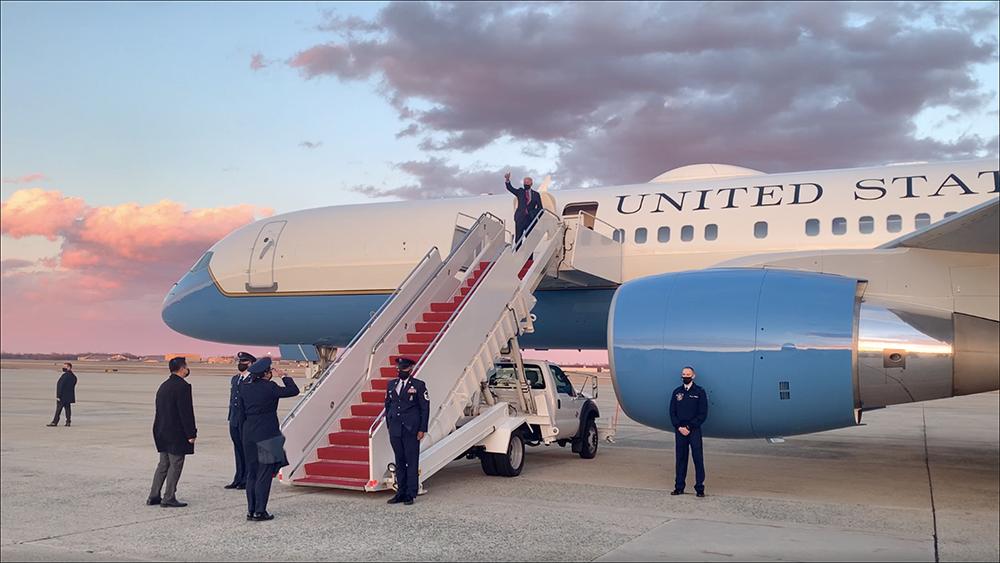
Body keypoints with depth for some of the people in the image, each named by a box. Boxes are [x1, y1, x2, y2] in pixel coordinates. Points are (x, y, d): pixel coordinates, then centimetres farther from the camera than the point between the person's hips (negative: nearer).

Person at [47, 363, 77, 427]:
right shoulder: (73, 376, 8)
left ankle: (55, 422, 3)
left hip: (63, 396, -8)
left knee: (58, 409, -1)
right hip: (69, 396, 8)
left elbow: (61, 386, -18)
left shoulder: (65, 375, -18)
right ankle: (68, 422, 9)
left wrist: (58, 396, -18)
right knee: (68, 409, 10)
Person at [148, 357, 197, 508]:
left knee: (163, 464, 15)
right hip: (176, 433, -9)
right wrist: (191, 434, -15)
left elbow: (160, 409, 15)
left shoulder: (164, 386, 12)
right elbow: (186, 412, -19)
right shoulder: (182, 386, -16)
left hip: (162, 432, 9)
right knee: (175, 464, -1)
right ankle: (169, 498, 2)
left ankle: (153, 496, 16)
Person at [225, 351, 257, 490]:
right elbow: (232, 399, 20)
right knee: (238, 450, 13)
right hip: (234, 421, 7)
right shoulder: (234, 379, 16)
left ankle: (247, 481, 6)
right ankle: (238, 479, 21)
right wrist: (230, 418, 15)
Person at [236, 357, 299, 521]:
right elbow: (294, 390, -8)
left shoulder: (245, 389, 6)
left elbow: (241, 414, 10)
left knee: (251, 473, 13)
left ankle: (251, 511, 16)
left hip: (249, 435, 6)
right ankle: (260, 512, 2)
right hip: (267, 436, -6)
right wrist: (283, 376, 4)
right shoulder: (269, 388, -12)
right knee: (264, 475, 0)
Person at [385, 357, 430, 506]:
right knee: (399, 462, 10)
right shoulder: (391, 386, 13)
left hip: (411, 430, -5)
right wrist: (389, 426, 12)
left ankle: (411, 494, 3)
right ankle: (401, 492, 16)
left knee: (412, 462, -2)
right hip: (395, 430, 5)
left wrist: (422, 429, -8)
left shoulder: (418, 385, -2)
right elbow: (387, 406, 18)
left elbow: (425, 408, -3)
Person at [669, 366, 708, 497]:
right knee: (681, 459, 7)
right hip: (679, 431, 3)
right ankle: (679, 487, 13)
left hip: (694, 431, -3)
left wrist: (689, 427, -11)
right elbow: (672, 412, 9)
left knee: (698, 459, -2)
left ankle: (700, 488, 3)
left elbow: (703, 414, -4)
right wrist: (679, 427, -6)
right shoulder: (677, 392, 10)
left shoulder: (700, 392, 0)